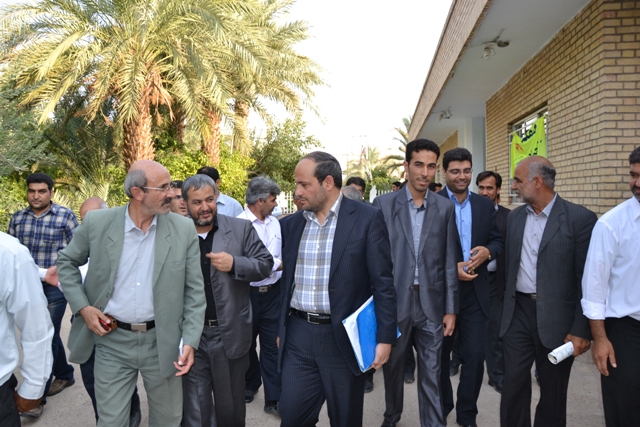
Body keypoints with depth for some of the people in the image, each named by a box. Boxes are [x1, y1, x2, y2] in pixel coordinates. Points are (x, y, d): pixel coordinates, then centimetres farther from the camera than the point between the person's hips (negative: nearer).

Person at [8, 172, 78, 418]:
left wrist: (56, 271, -16)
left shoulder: (65, 215, -7)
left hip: (56, 286, -5)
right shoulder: (17, 218, 6)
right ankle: (64, 375, 36)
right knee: (49, 334, 17)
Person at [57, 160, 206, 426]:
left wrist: (190, 341, -10)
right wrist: (82, 307, -3)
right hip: (111, 340, 0)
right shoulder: (97, 222, -7)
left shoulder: (184, 230, -7)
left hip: (162, 342, 1)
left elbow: (194, 291, -3)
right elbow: (66, 262, 9)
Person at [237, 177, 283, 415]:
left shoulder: (275, 223, 4)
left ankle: (273, 398, 14)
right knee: (247, 343, 17)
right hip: (247, 294, -3)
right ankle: (250, 385, 40)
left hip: (272, 293, 3)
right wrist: (278, 264, -16)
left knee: (272, 345, 5)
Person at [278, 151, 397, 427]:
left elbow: (383, 283, -8)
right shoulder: (292, 224, 6)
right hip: (297, 336, 4)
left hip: (343, 336, -3)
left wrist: (384, 337, -11)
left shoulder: (367, 218, -8)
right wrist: (281, 329, 16)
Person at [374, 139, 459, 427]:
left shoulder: (445, 208, 2)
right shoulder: (383, 204, -3)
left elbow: (449, 262, 3)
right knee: (393, 367, 18)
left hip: (431, 303, 0)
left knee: (431, 373, 7)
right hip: (394, 301, 0)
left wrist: (451, 308, 1)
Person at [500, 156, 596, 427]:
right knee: (513, 384, 8)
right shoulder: (514, 217, 6)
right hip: (518, 313, 4)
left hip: (556, 319, -4)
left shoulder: (580, 218, -10)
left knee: (553, 391, 12)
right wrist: (505, 308, 9)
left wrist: (582, 330, -11)